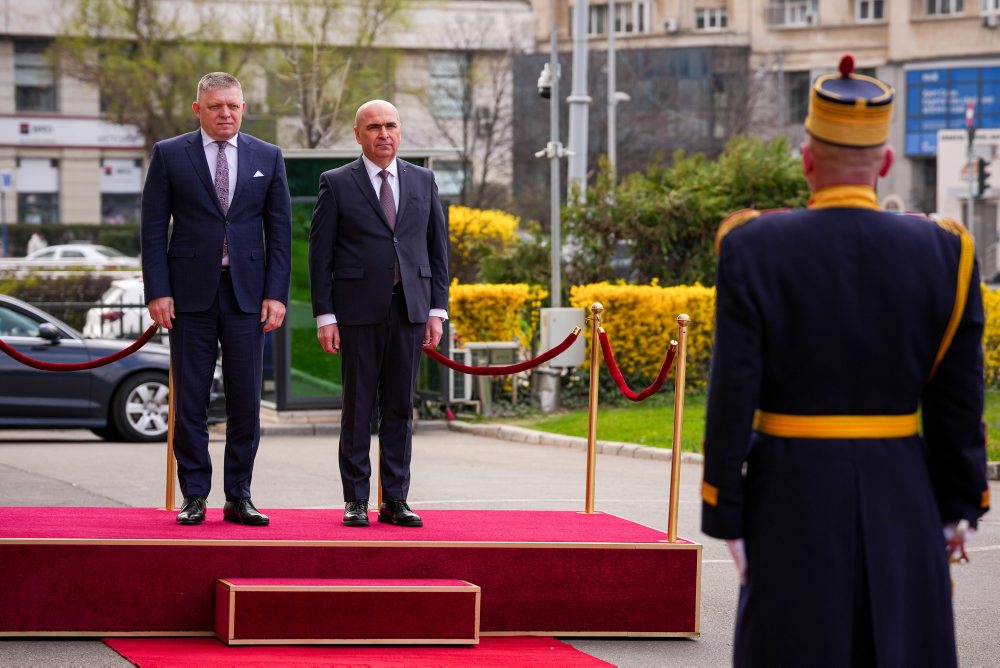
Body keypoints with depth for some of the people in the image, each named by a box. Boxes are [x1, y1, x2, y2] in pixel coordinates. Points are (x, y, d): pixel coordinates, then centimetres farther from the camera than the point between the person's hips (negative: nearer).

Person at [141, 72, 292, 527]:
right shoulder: (169, 155, 3)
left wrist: (276, 294, -2)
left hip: (247, 293, 1)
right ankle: (194, 497, 8)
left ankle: (239, 497, 10)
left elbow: (279, 230, 7)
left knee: (245, 399, 2)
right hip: (190, 293, -1)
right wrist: (157, 292, -7)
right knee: (190, 400, 1)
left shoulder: (268, 158, 8)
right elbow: (154, 228, 1)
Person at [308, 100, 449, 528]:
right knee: (358, 407, 1)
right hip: (358, 311, -3)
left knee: (400, 408, 5)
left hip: (409, 309, 3)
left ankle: (395, 500, 10)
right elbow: (320, 255, 0)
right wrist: (324, 316, -7)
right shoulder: (337, 184, 2)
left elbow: (438, 248, 12)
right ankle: (356, 500, 7)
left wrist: (437, 310, 5)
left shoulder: (423, 181, 11)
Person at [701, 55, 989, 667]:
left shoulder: (756, 249, -9)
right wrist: (958, 507, 12)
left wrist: (726, 519, -2)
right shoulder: (944, 253, -3)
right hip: (901, 501, 2)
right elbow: (959, 407, 0)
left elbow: (732, 398, -10)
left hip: (793, 500, -1)